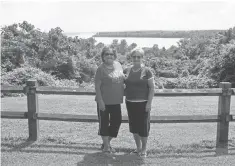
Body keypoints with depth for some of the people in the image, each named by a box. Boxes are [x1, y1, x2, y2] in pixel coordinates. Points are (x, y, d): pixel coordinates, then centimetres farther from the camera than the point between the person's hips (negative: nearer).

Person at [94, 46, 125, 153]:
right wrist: (100, 101, -18)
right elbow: (97, 86, -14)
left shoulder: (118, 65, 5)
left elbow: (122, 79, 20)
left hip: (116, 100, 6)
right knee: (104, 122, 5)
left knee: (117, 121, 12)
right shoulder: (101, 68, -12)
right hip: (104, 101, -6)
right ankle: (106, 146, 21)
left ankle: (107, 143, 30)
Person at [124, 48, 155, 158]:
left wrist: (149, 103, -11)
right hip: (130, 103, 4)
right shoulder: (127, 71, 5)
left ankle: (144, 149, 22)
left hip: (143, 103, -4)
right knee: (133, 126, 12)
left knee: (143, 126, 4)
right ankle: (138, 147, 30)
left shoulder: (146, 71, -7)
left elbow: (152, 88, -6)